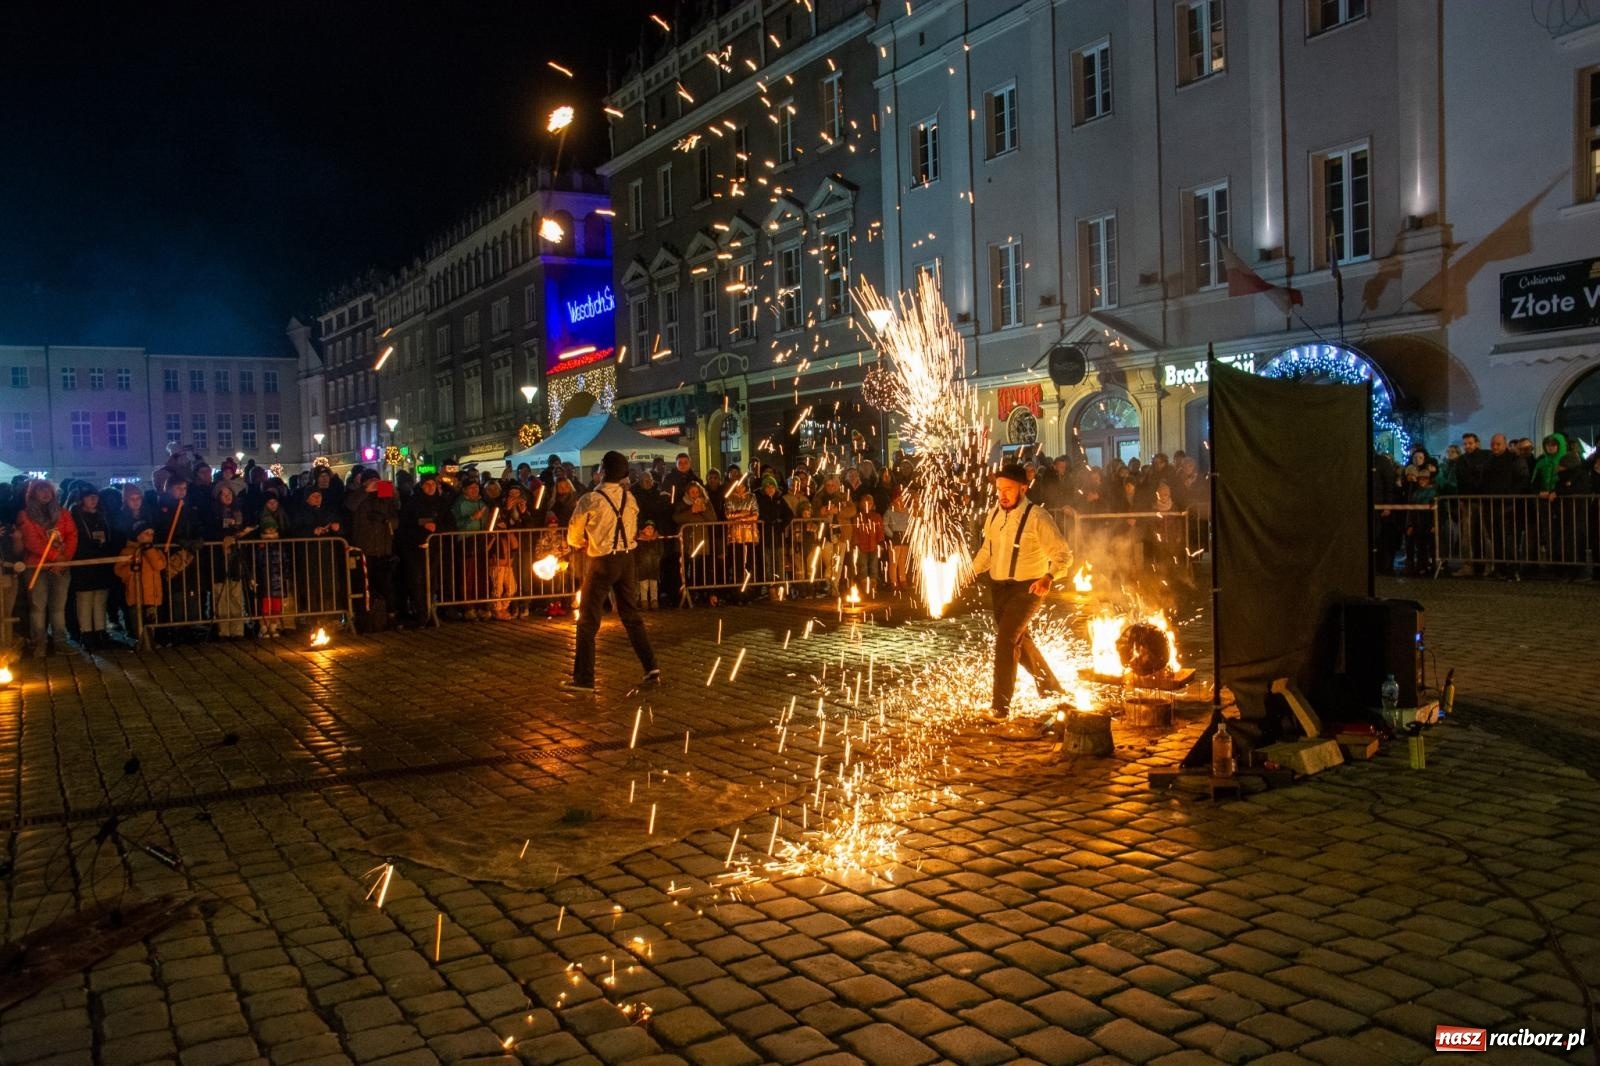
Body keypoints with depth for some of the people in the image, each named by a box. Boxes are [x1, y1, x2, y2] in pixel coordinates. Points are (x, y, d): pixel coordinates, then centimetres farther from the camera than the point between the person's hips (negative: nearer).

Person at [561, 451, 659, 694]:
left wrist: (585, 544, 17)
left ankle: (583, 678, 4)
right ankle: (651, 667, 14)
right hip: (626, 558, 5)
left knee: (588, 621, 2)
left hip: (602, 562, -5)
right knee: (631, 615, 16)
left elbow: (573, 537, -5)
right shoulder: (630, 498, 1)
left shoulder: (590, 500, -14)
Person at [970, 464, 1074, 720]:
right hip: (998, 587, 7)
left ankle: (1000, 705, -8)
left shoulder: (1037, 517, -16)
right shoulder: (994, 515, 3)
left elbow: (1063, 554, -17)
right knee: (1019, 640, 19)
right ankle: (1050, 687, 42)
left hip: (1027, 589, -7)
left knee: (1005, 640, -17)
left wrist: (1049, 577, -33)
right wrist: (969, 571, 7)